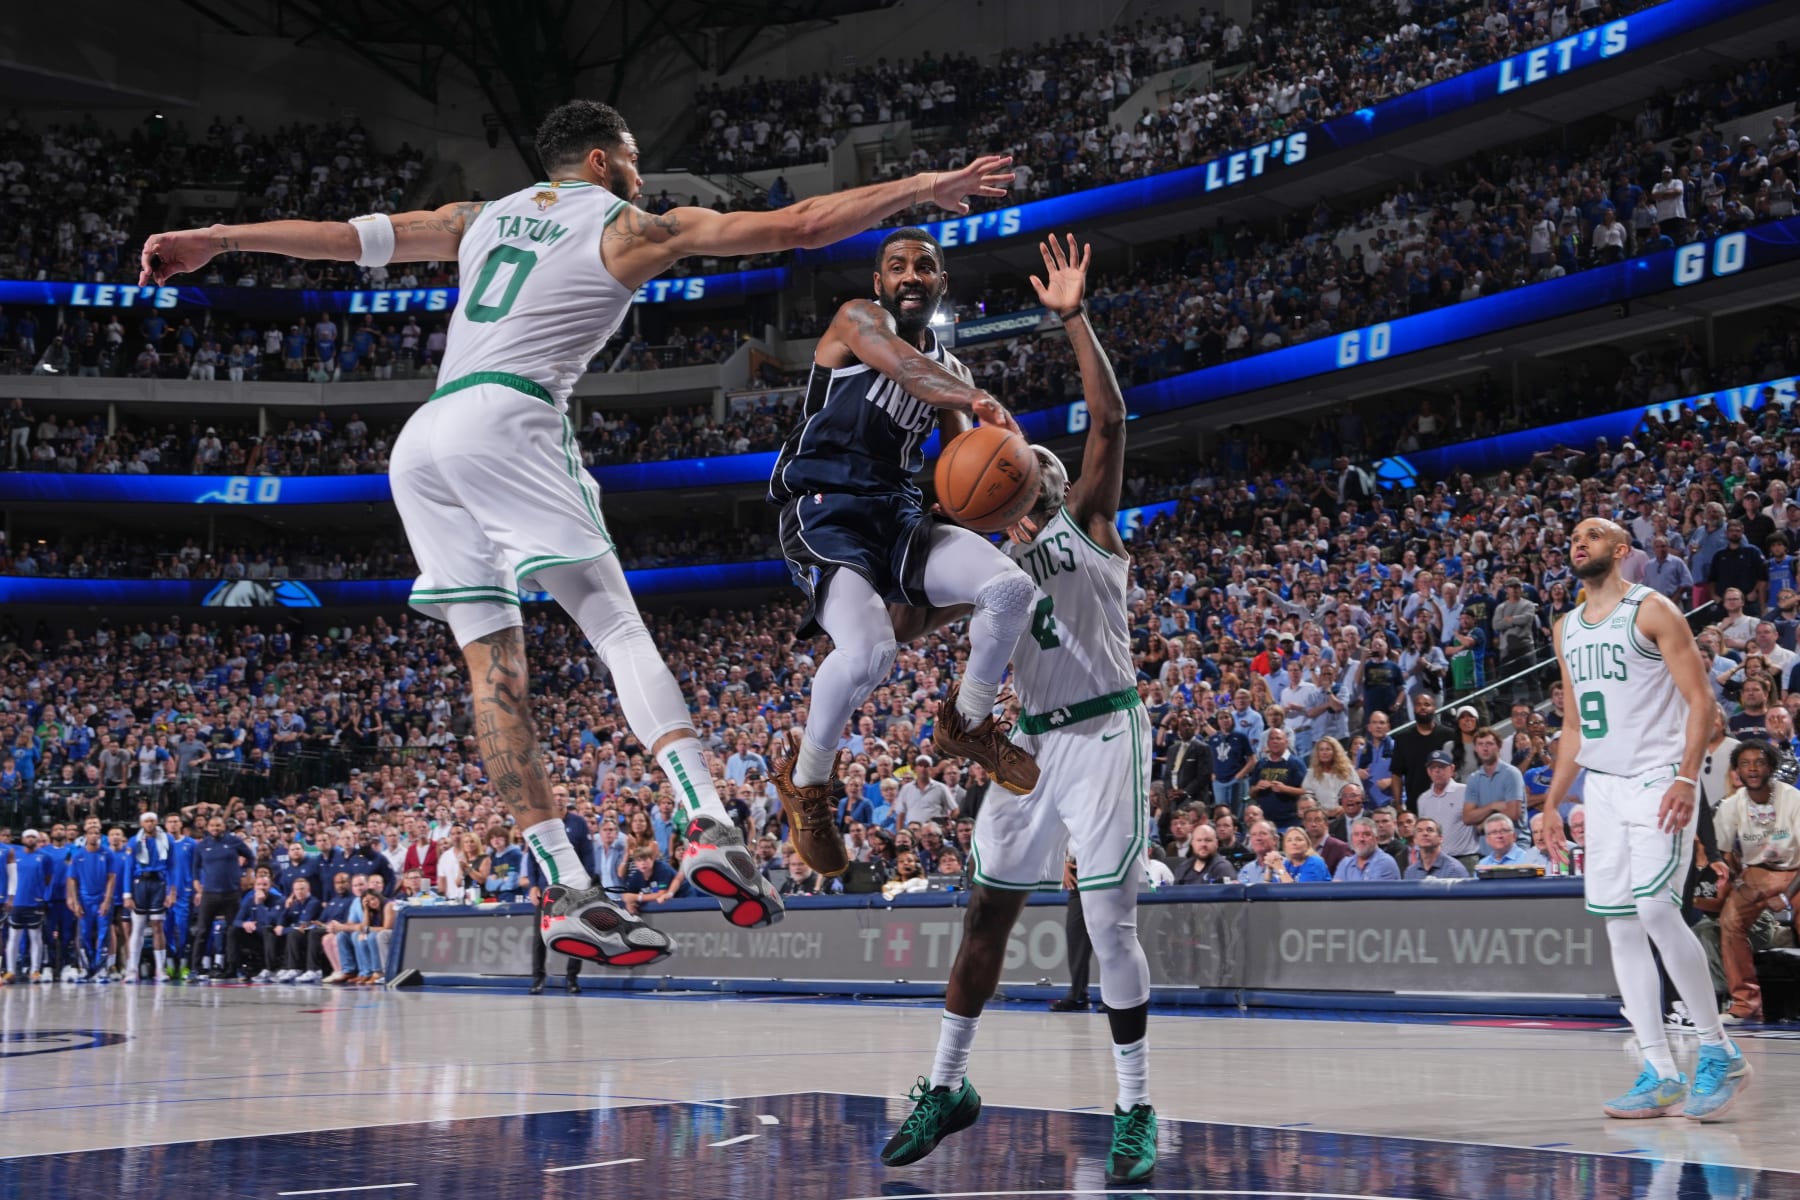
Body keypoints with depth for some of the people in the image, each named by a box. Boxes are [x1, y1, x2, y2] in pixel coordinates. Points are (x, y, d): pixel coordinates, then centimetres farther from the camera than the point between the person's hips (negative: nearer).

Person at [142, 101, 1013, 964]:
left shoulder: (482, 218, 26)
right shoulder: (627, 227, 11)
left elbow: (350, 236, 23)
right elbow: (800, 226, 8)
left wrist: (215, 240, 31)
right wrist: (928, 188, 14)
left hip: (420, 441, 6)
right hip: (508, 419, -6)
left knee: (494, 663, 0)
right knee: (618, 627, -11)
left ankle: (568, 890, -4)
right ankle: (709, 828, -29)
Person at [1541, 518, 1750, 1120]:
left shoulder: (1652, 611, -5)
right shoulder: (1566, 629, 16)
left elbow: (1700, 699, -9)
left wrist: (1687, 778, -21)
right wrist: (1552, 803, 15)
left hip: (1659, 781, -7)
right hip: (1602, 787, 7)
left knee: (1656, 910, -18)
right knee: (1619, 926, 2)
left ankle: (1720, 1052, -3)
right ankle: (1660, 1075, 5)